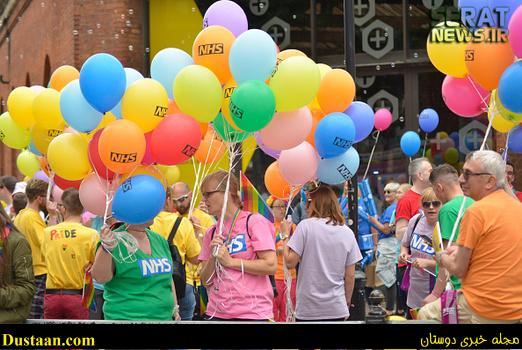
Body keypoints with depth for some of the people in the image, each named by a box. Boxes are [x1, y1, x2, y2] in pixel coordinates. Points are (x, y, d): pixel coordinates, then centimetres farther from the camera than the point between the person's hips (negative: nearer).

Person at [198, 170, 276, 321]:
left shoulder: (254, 222, -5)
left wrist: (230, 261, -10)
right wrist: (213, 257, -7)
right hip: (216, 312, 5)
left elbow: (271, 266, -13)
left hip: (251, 313, -5)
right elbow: (206, 281, 11)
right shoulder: (211, 233, 12)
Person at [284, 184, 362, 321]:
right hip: (337, 309, 3)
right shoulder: (347, 233, 4)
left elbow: (290, 262, -10)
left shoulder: (306, 226, -8)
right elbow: (350, 275, 6)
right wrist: (347, 302, 19)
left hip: (308, 309, -3)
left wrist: (285, 236, 5)